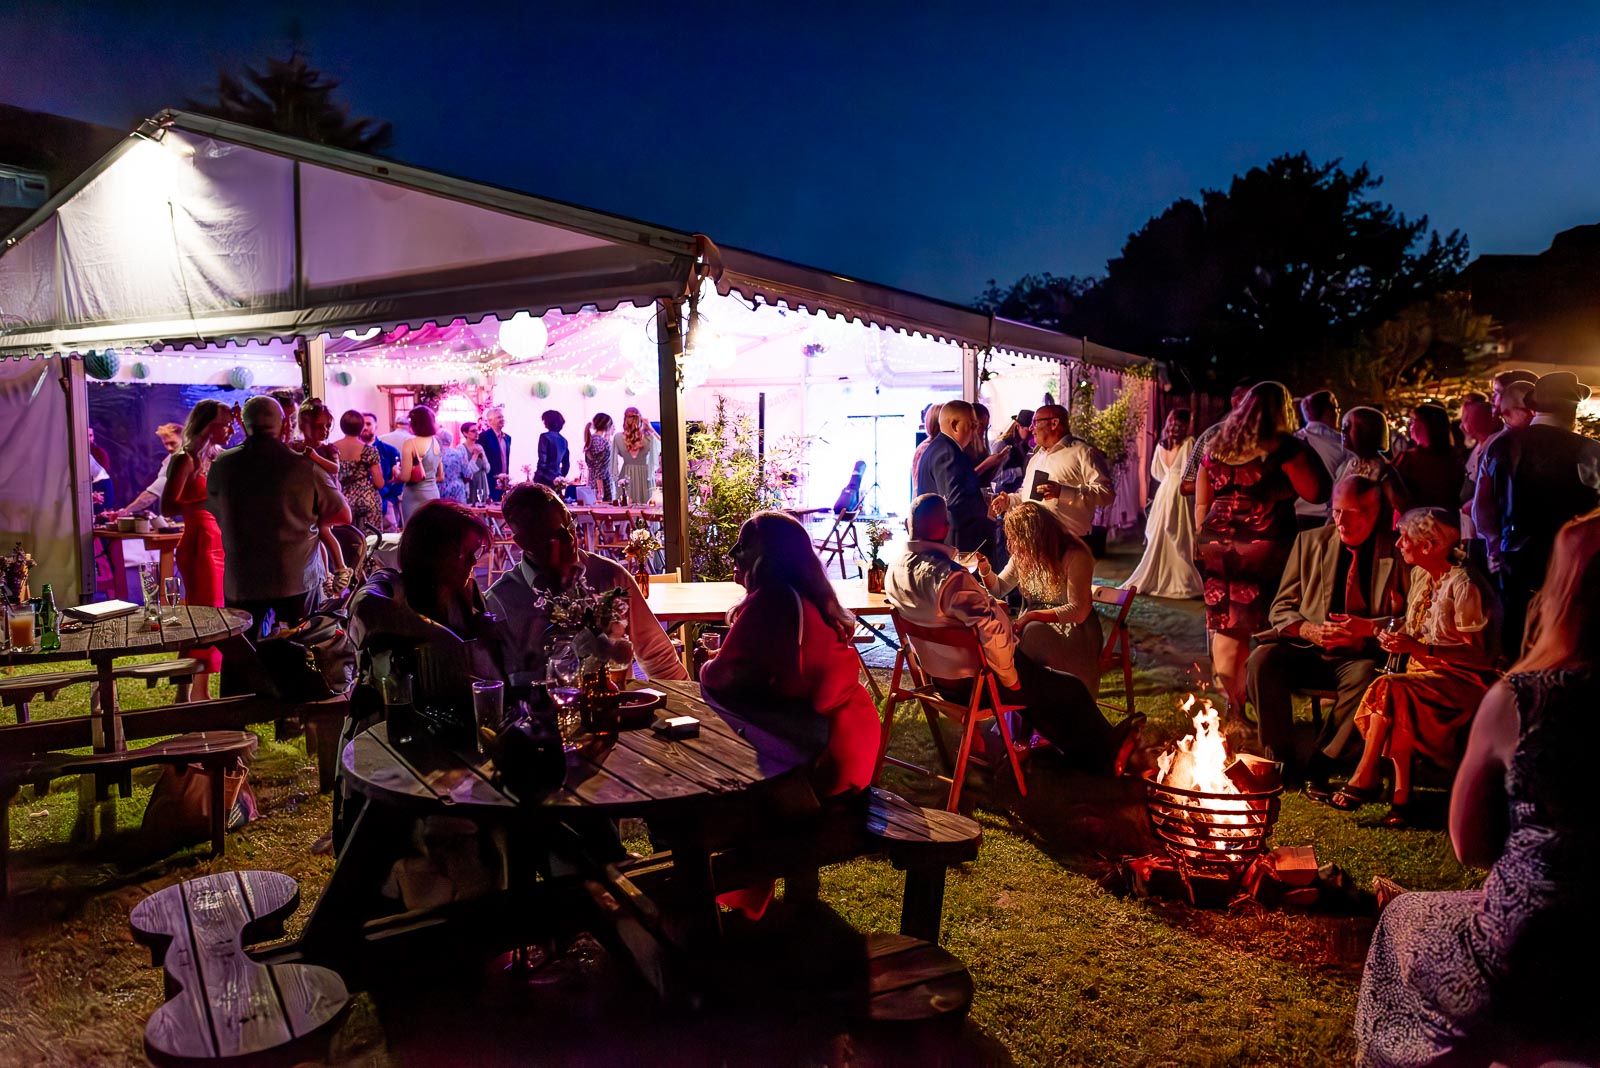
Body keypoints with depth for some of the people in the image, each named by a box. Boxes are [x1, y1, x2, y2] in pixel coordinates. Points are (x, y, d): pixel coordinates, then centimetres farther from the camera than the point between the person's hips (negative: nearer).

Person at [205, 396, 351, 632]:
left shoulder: (222, 465, -4)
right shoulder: (303, 466, -11)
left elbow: (213, 511, 13)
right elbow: (343, 515, -4)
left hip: (240, 580, 1)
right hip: (298, 577, -1)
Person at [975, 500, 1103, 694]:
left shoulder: (1075, 556, -16)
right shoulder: (1023, 554, 3)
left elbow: (1078, 611, -19)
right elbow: (999, 589, 15)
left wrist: (1033, 615, -25)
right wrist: (985, 570, -6)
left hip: (1073, 633, -5)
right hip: (1036, 629, 6)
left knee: (1034, 633, -34)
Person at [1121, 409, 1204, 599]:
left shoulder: (1161, 444, 8)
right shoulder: (1188, 442, -9)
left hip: (1164, 491, 6)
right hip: (1180, 492, -6)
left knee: (1159, 539, 11)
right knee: (1180, 540, -2)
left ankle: (1151, 579, 15)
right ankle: (1180, 583, 0)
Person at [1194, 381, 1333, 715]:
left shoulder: (1217, 446, 11)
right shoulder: (1283, 447, -5)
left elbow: (1201, 504, 16)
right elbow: (1317, 493, -5)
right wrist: (1305, 455, 7)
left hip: (1216, 548, 5)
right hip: (1263, 550, -5)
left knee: (1225, 628, 10)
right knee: (1267, 630, 4)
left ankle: (1229, 702, 17)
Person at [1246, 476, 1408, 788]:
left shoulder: (1398, 550, 3)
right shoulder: (1310, 541, 10)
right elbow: (1281, 608, 11)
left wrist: (1367, 627, -18)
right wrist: (1310, 631, -11)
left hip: (1361, 657, -2)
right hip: (1309, 652, 2)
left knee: (1366, 675, -36)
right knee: (1261, 659, -27)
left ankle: (1320, 765, -22)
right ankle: (1281, 759, -16)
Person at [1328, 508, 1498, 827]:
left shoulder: (1464, 584, -17)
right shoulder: (1421, 574, 10)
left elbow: (1477, 653, -18)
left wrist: (1418, 648, -27)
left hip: (1462, 678, -7)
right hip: (1424, 669, 7)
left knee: (1390, 689, -29)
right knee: (1399, 711, -24)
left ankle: (1362, 782, -19)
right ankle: (1401, 799, -24)